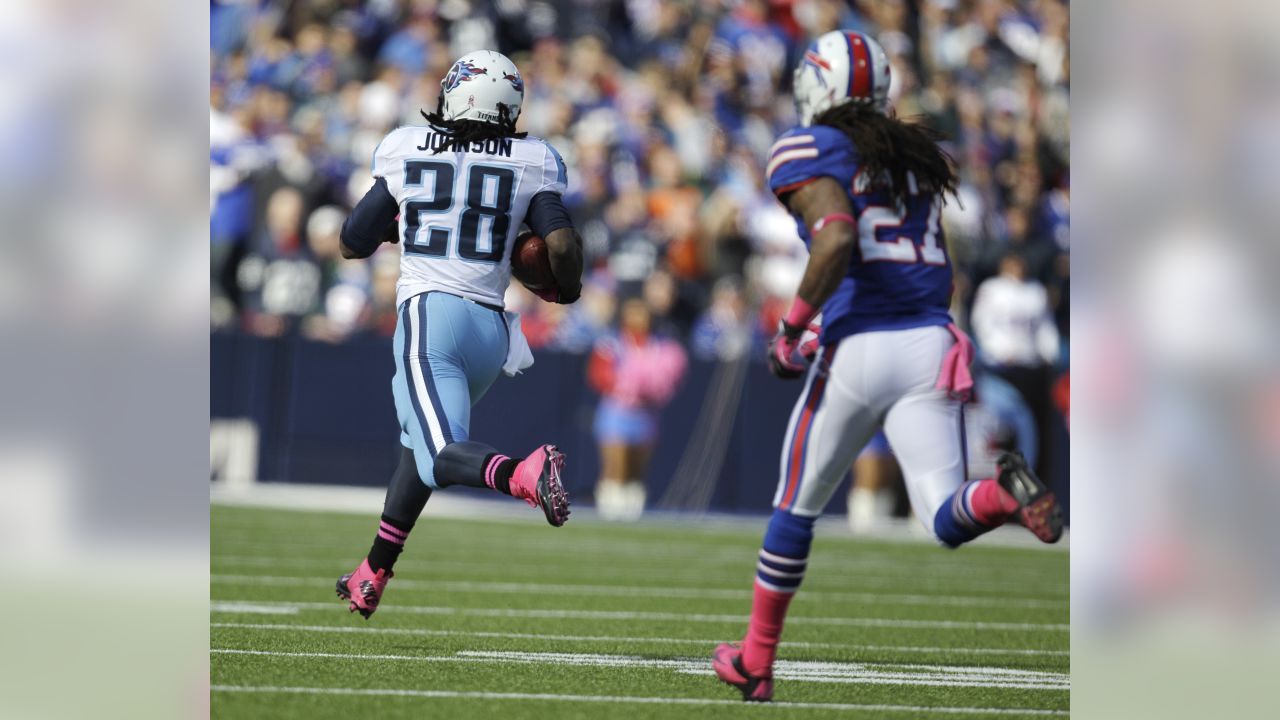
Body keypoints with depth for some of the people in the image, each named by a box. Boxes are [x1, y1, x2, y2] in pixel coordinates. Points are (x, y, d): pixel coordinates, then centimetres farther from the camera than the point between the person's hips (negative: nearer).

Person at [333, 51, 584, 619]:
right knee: (419, 442, 24)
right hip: (491, 326, 4)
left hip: (429, 313, -4)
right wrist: (566, 290, 13)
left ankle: (526, 474, -49)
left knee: (441, 455, -17)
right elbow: (562, 243, -8)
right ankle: (372, 578, 30)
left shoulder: (404, 151, 6)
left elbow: (353, 245, 14)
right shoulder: (530, 164, 6)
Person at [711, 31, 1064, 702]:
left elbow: (837, 238, -19)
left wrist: (791, 328, -10)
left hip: (859, 350, -4)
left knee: (795, 508, 16)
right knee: (947, 520, 0)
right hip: (932, 342, 4)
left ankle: (756, 660, 27)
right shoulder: (915, 154, 18)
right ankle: (1006, 493, -35)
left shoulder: (810, 151, -1)